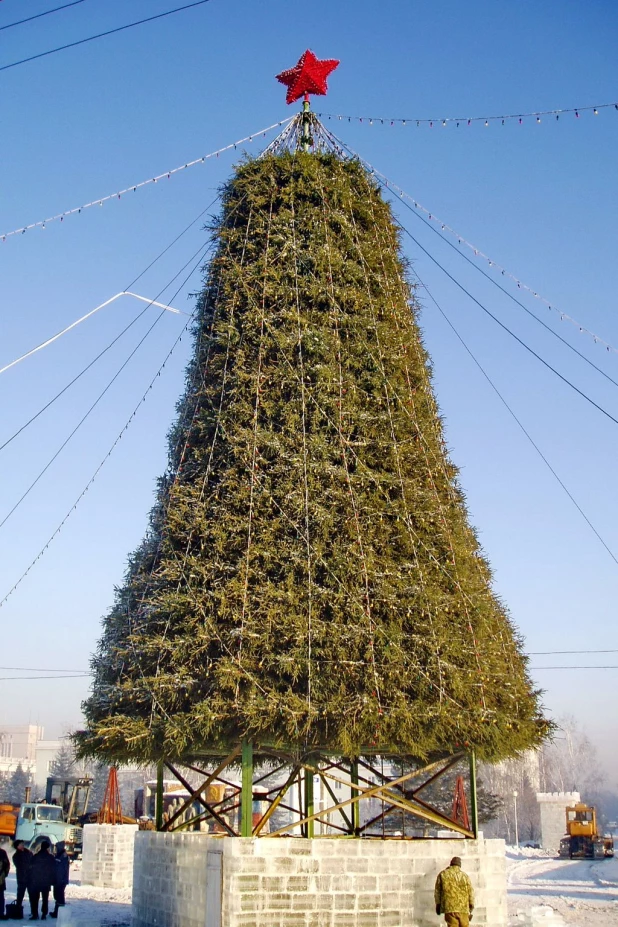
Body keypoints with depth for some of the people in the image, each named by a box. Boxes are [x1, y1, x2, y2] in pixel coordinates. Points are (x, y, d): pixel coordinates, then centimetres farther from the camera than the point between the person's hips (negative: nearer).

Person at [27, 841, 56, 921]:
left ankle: (35, 914, 1)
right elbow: (53, 870, -2)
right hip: (46, 882, 0)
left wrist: (29, 880, 5)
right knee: (45, 899, 9)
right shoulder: (50, 858, -5)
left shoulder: (35, 857, -4)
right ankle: (44, 914, 5)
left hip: (35, 882, 0)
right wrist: (53, 880, 6)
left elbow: (30, 869, -2)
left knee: (34, 899, 7)